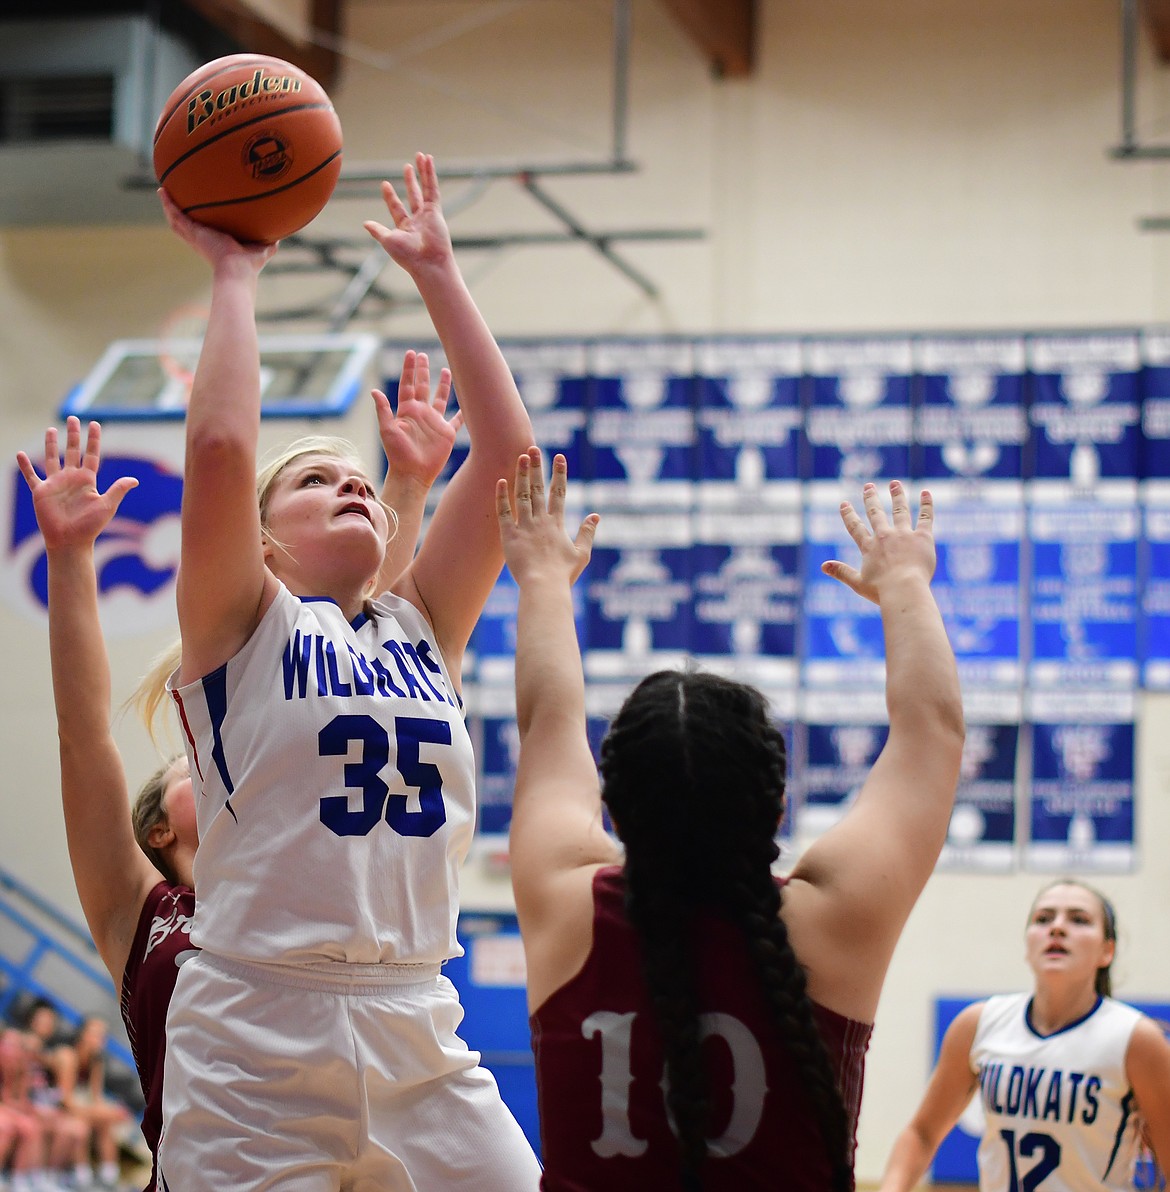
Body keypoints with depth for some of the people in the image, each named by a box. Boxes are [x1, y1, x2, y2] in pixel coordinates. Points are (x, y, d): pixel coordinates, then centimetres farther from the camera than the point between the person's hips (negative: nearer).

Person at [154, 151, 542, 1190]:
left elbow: (506, 451, 10)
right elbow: (218, 445, -12)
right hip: (255, 1046, -4)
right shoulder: (243, 627, 4)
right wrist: (234, 273, -1)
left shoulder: (423, 628, 16)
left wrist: (438, 274, 11)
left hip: (420, 1040, 4)